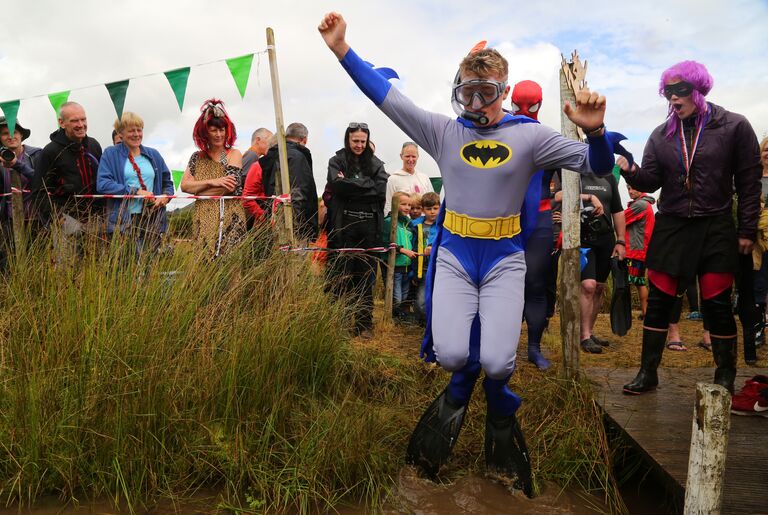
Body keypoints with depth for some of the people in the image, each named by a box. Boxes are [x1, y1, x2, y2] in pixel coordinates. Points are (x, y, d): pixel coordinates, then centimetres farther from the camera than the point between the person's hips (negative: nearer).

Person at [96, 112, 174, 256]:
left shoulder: (153, 155, 16)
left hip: (152, 219, 4)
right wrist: (136, 192, -14)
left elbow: (167, 182, 23)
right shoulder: (110, 154, 4)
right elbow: (102, 184, -9)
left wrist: (166, 196, 0)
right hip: (123, 221, -4)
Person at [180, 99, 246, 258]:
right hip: (202, 220, 4)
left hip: (228, 219, -3)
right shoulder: (197, 157, 14)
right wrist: (212, 182, -11)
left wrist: (197, 190, -2)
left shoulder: (234, 154, 2)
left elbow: (229, 187, -11)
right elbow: (184, 185, 2)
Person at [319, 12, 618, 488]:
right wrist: (343, 50, -9)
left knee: (497, 363, -13)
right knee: (451, 355, -15)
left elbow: (596, 166, -4)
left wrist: (595, 130, -26)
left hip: (504, 258, -1)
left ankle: (501, 409, 27)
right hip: (455, 254, 1)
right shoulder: (444, 131, 2)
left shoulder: (529, 135, -2)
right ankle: (462, 388, 26)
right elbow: (387, 96, -1)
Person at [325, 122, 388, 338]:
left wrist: (350, 184, -6)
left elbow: (381, 189, -3)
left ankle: (364, 323, 14)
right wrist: (367, 185, -8)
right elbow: (338, 186, -11)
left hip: (369, 226, 2)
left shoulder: (375, 163, 14)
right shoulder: (337, 161, 8)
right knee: (342, 274, -1)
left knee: (366, 276, 6)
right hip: (344, 225, -2)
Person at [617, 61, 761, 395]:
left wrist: (748, 230, -3)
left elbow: (749, 182, -1)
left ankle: (725, 378, 18)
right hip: (671, 226, 3)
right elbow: (652, 180, 3)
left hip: (716, 229, -3)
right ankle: (648, 373, 14)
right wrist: (632, 172, -19)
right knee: (658, 301, 3)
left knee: (717, 304, 1)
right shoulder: (661, 135, 6)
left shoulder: (734, 127, -2)